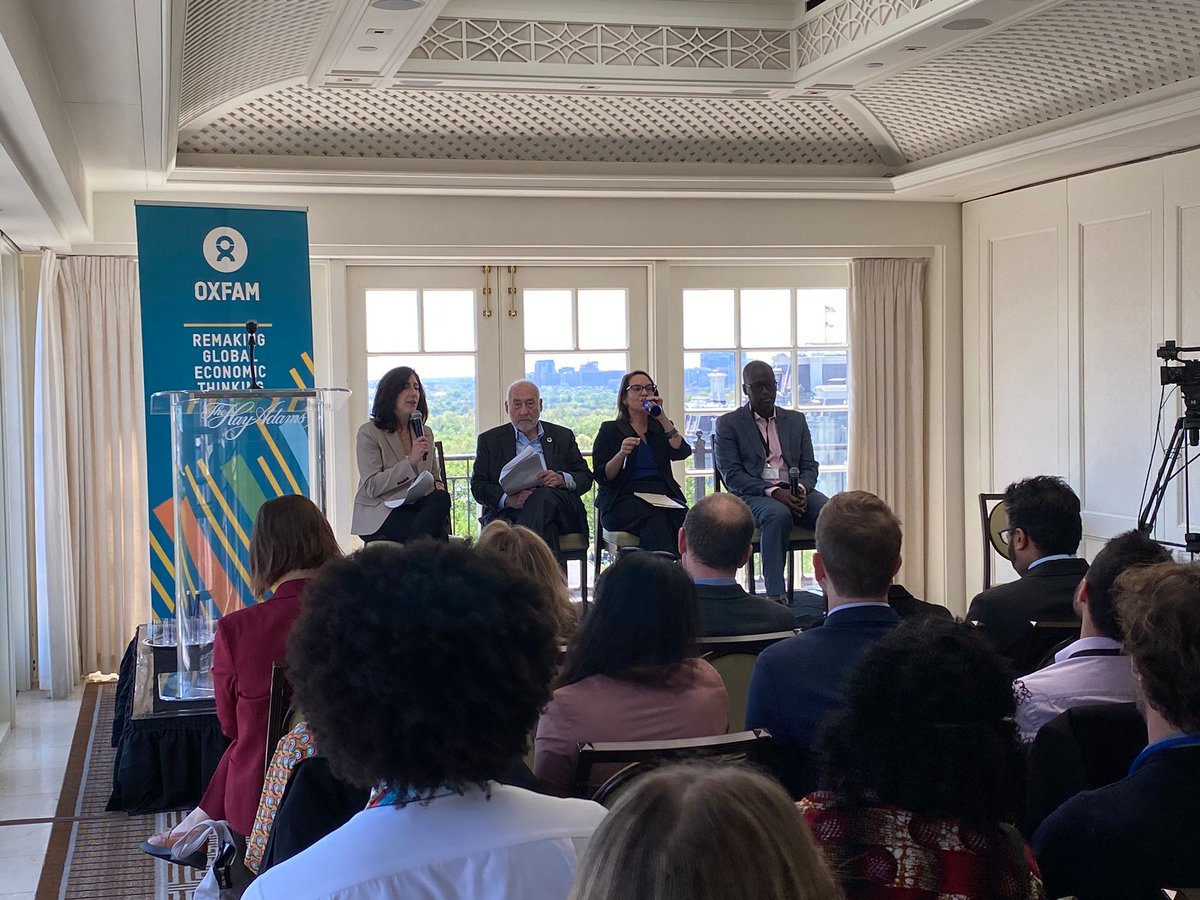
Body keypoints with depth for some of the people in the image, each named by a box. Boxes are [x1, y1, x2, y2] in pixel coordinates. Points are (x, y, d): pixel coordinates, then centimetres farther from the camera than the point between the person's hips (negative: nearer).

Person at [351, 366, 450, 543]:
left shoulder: (425, 433, 18)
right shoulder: (369, 432, 0)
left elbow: (437, 479, 23)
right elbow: (371, 487, -10)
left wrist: (436, 487, -4)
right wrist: (410, 461, -18)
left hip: (415, 507, 6)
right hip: (378, 514, -6)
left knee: (441, 498, -31)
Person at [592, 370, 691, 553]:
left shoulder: (660, 428, 23)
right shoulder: (610, 430, 13)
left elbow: (682, 452, 2)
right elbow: (601, 476, 3)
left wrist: (662, 418, -1)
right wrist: (621, 454, -15)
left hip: (663, 495, 3)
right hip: (625, 497, -3)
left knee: (683, 518, -32)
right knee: (655, 519, -36)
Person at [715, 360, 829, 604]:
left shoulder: (796, 420, 19)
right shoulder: (728, 424, 6)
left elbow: (810, 466, 15)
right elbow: (731, 474, -4)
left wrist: (801, 489, -10)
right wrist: (773, 492, -18)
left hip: (796, 493, 4)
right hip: (753, 495, -4)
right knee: (778, 515, -39)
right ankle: (775, 594, -39)